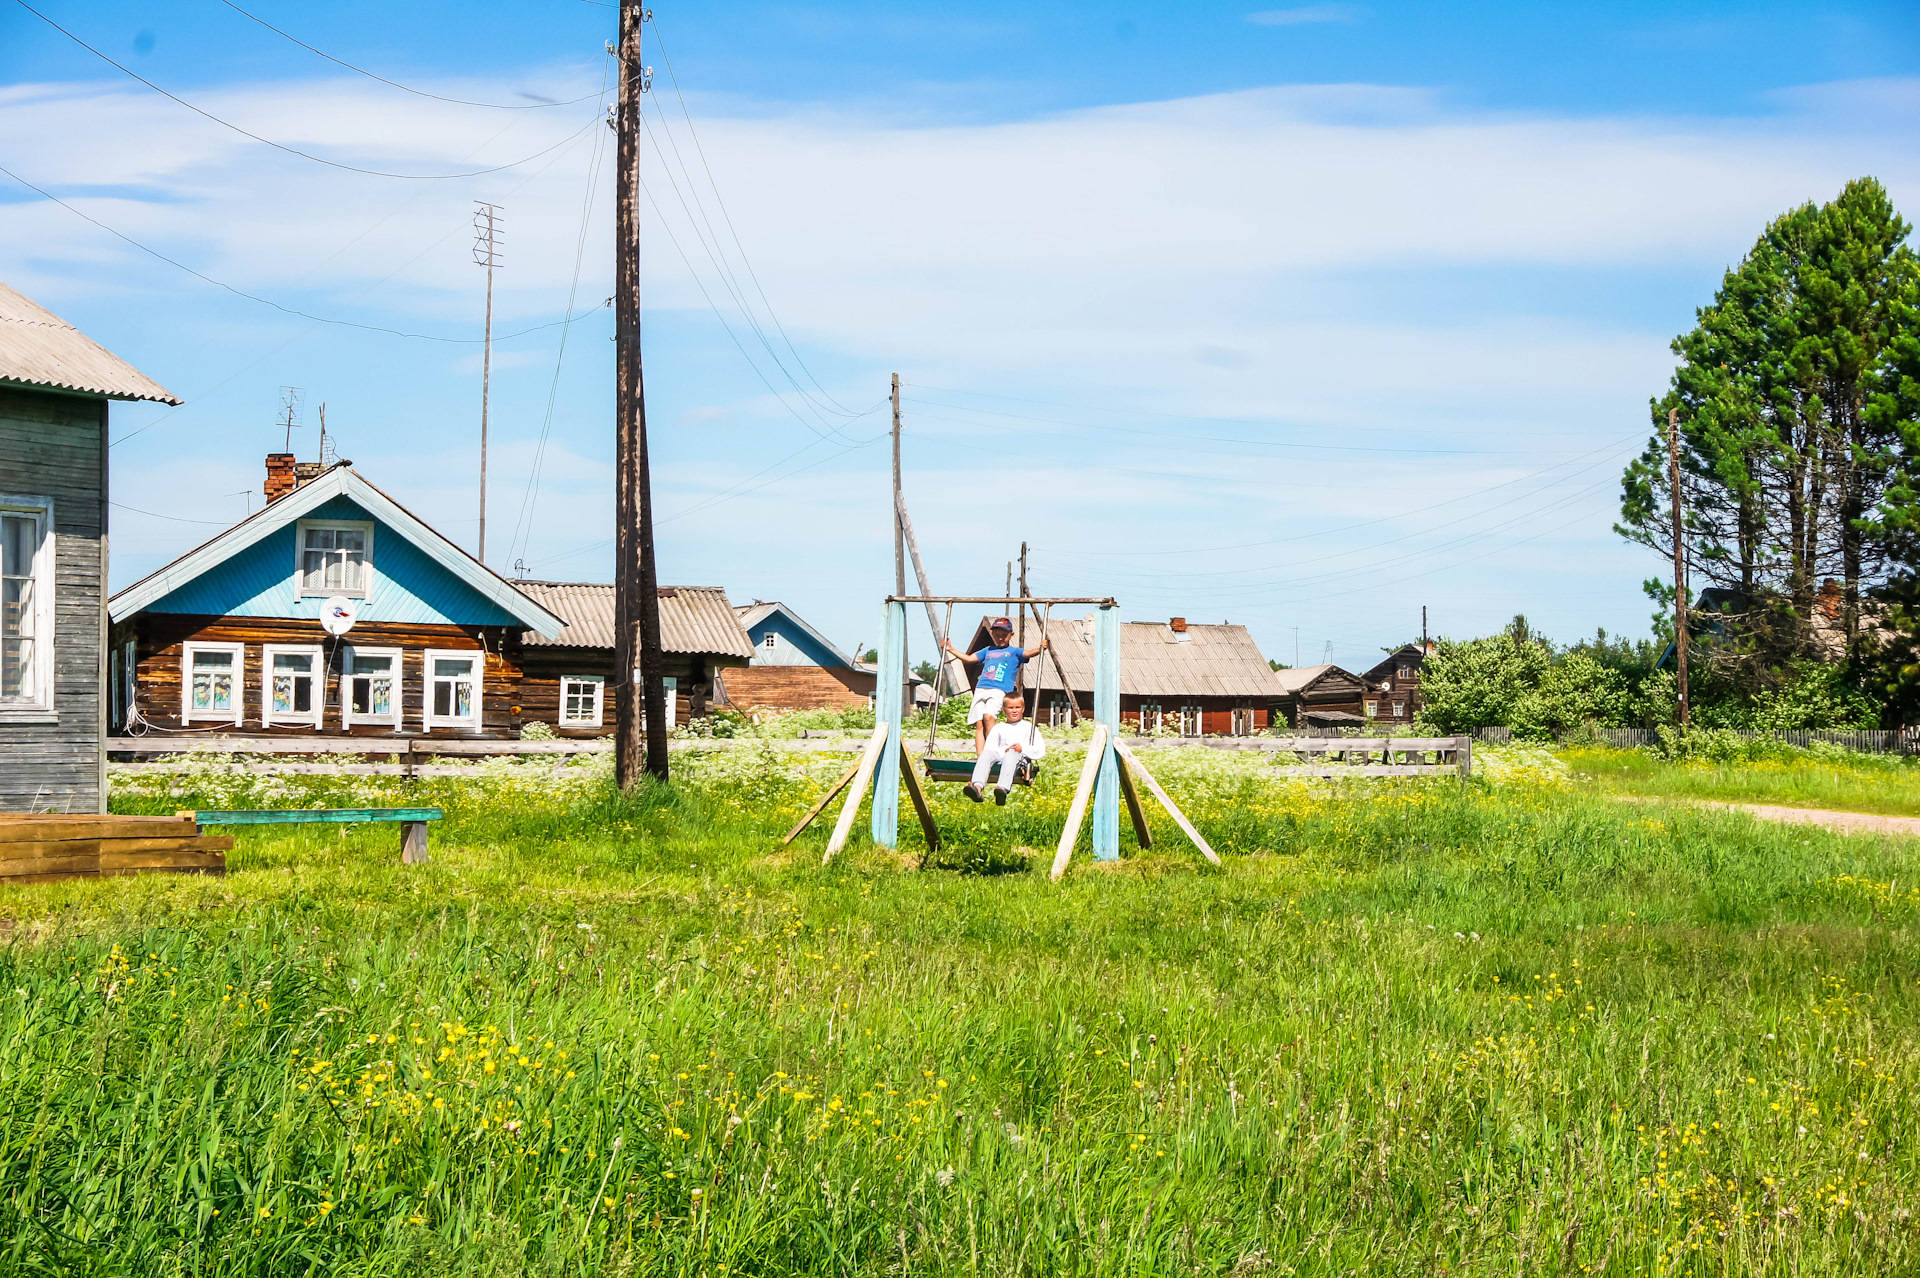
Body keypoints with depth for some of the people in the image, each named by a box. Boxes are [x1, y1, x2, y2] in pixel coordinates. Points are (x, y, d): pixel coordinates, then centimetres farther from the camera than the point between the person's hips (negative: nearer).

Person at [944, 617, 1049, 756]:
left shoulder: (1014, 652, 14)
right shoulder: (988, 651, 27)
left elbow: (1028, 653, -3)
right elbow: (969, 658, 32)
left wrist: (1041, 649, -23)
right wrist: (951, 649, 29)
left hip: (999, 691, -5)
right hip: (981, 689, 5)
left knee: (988, 716, -27)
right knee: (979, 723, -8)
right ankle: (980, 757, -11)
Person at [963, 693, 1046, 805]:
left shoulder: (1029, 727, 20)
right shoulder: (999, 728, 26)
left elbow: (1041, 751, 9)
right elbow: (990, 748, 10)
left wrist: (1023, 748, -8)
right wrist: (1004, 750, -9)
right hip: (1000, 757, 3)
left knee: (1012, 754, -38)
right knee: (986, 753, -30)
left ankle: (1002, 788, -65)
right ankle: (977, 787, -56)